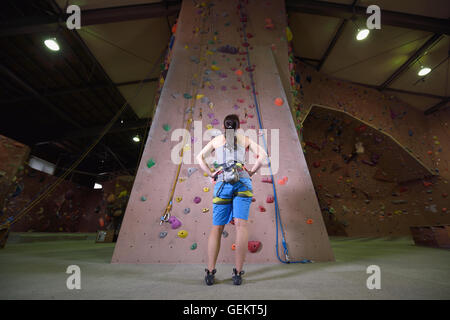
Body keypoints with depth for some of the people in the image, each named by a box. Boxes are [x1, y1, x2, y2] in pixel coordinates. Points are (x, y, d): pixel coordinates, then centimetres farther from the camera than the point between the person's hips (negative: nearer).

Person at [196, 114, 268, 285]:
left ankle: (210, 272, 1)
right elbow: (263, 154, 7)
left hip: (222, 183, 1)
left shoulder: (216, 139, 20)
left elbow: (199, 157, 15)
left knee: (217, 227, 3)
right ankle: (238, 273, -9)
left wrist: (211, 174, 14)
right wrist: (252, 171, 10)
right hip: (242, 181, 0)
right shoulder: (245, 139, 18)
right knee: (241, 224, -7)